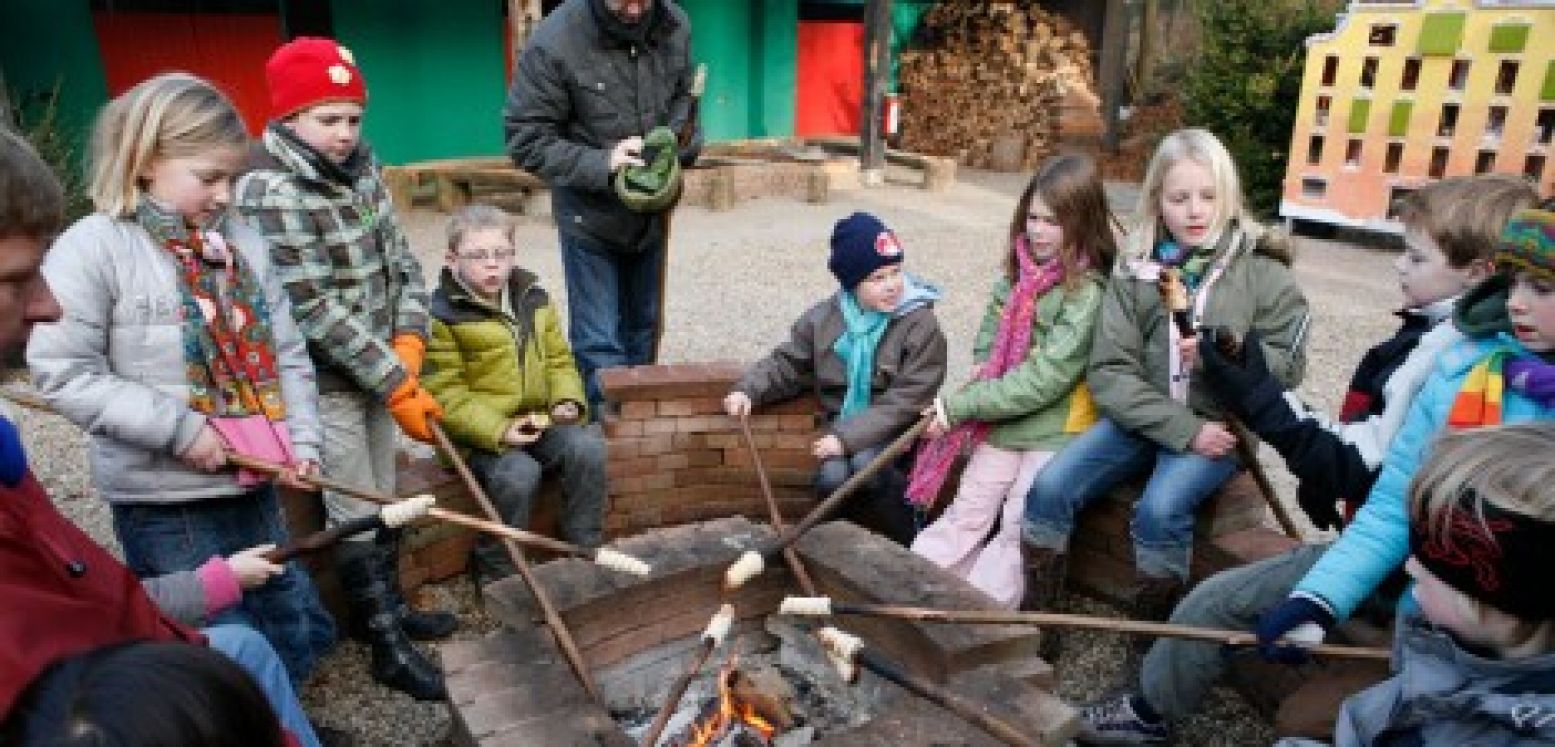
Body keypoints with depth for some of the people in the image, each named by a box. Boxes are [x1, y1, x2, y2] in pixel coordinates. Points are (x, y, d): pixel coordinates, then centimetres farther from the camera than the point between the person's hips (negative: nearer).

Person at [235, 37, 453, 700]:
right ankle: (388, 648, 19)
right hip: (324, 384, -7)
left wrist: (408, 344, -10)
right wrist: (399, 386, -22)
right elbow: (316, 311, -24)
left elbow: (401, 260, 5)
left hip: (377, 370, 7)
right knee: (355, 515, 5)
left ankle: (392, 606, 38)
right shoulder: (267, 191, -21)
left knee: (384, 499, 19)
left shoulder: (360, 169, 2)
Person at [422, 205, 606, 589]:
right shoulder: (443, 313, -9)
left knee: (587, 447, -19)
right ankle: (496, 572, -6)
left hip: (537, 419, 5)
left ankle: (585, 552, -2)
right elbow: (446, 394, -13)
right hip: (477, 430, -5)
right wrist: (498, 430, -24)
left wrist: (568, 400, -7)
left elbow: (558, 359, 13)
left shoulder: (533, 298, 8)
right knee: (518, 473, -30)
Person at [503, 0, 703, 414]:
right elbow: (526, 139, -16)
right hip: (590, 214, -5)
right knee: (599, 344, -3)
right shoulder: (554, 43, -21)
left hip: (652, 211, 5)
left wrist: (676, 145, -11)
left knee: (644, 330, 18)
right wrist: (602, 163, -27)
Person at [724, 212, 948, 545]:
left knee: (866, 464, -33)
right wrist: (748, 390, -9)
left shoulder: (921, 325, -14)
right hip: (842, 426, 3)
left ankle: (909, 542, -7)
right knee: (831, 478, -26)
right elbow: (787, 364, 10)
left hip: (896, 432, -3)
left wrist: (849, 437, -26)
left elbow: (907, 401, -19)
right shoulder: (824, 318, 0)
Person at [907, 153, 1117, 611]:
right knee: (964, 516, 8)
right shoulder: (1017, 274, 5)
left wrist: (961, 405, -19)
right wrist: (968, 404, -11)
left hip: (1057, 429, -6)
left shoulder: (1090, 291, -16)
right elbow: (987, 346, 9)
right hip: (1001, 422, 6)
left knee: (1019, 533, -3)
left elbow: (1047, 376, -21)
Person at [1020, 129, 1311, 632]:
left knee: (1159, 510, -30)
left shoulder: (1262, 270, -3)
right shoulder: (1136, 270, 1)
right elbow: (1109, 372, -5)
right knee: (1049, 488, -17)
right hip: (1143, 418, 3)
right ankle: (1035, 622, 2)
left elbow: (1287, 365, -1)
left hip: (1219, 424, -2)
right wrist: (1183, 429, -16)